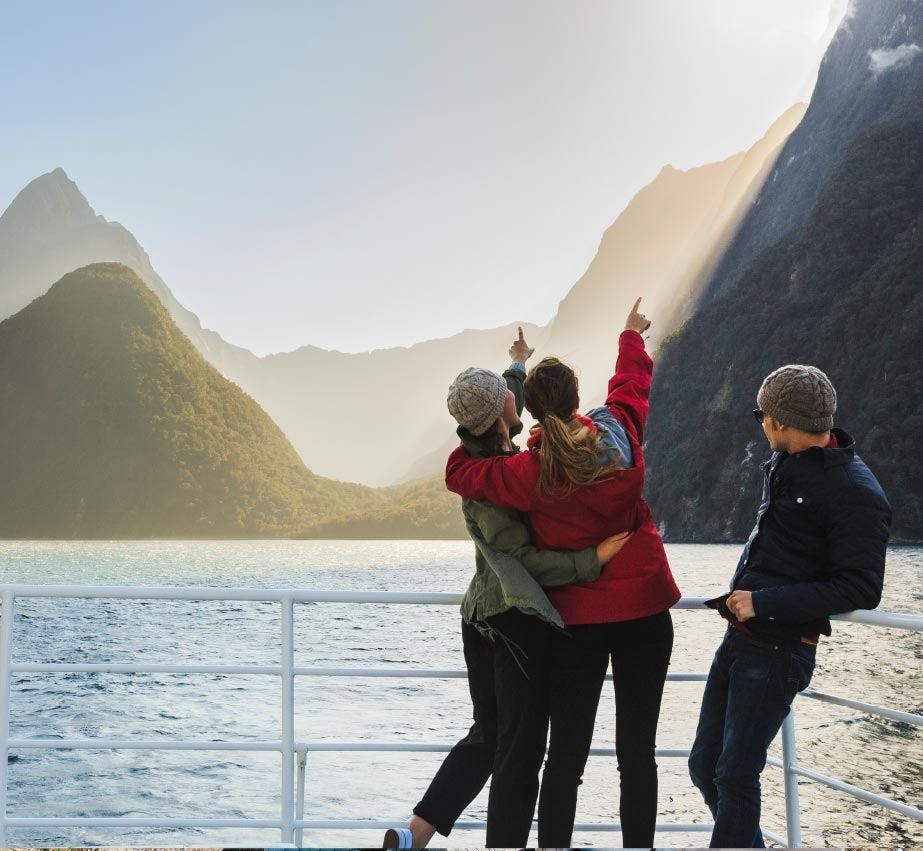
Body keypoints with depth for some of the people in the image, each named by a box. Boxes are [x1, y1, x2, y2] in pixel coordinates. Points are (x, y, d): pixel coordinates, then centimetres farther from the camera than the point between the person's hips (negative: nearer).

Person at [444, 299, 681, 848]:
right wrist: (632, 336, 35)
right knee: (638, 752, 5)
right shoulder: (621, 432, -6)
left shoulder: (529, 473, -12)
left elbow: (460, 474, 2)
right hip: (644, 612, 1)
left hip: (576, 621, -1)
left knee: (566, 754, 5)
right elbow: (632, 381, 16)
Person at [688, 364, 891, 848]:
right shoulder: (783, 465, 8)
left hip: (778, 652, -8)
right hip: (738, 638, 8)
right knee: (704, 767, 13)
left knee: (735, 777, -4)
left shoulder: (855, 492, -17)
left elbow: (862, 589, -20)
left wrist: (764, 603, -21)